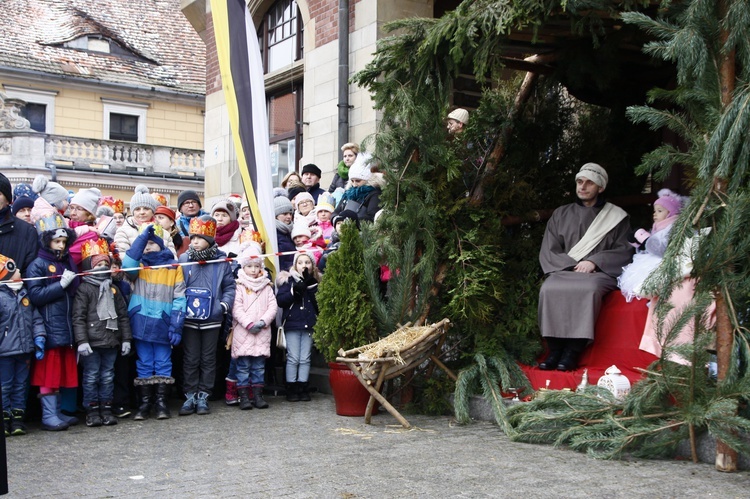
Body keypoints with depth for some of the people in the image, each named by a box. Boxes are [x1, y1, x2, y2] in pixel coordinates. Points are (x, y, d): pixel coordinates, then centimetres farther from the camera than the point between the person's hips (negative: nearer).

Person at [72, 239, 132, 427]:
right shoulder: (84, 289, -4)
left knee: (108, 377, 10)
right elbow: (78, 317, -10)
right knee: (91, 377, 2)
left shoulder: (113, 289, 13)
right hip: (92, 342, -5)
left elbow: (123, 315, 14)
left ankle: (106, 410, 18)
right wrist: (82, 341, -17)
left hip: (111, 342, 5)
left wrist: (126, 339, 9)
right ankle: (92, 411, 9)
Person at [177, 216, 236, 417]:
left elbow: (230, 287, 3)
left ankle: (203, 396, 18)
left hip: (212, 320, 0)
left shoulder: (221, 261, -2)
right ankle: (190, 396, 15)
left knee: (208, 359, 8)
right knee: (190, 359, 6)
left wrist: (224, 305, -10)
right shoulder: (183, 260, -2)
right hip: (189, 319, 0)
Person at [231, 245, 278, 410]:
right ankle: (244, 396, 3)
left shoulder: (266, 286, 11)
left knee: (259, 366, 7)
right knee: (243, 366, -1)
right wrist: (248, 324, -16)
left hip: (262, 333, 3)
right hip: (242, 333, -3)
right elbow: (236, 308, -7)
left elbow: (273, 306, 4)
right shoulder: (239, 286, 1)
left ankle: (258, 394, 12)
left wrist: (263, 322, -10)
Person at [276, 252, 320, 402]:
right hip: (292, 324, -2)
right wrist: (294, 291, -17)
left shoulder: (316, 281, 9)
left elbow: (320, 304, -2)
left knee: (305, 359, 5)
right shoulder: (288, 280, 3)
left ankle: (303, 388, 11)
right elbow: (279, 300, -7)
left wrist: (311, 287, -11)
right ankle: (291, 388, 6)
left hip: (309, 325, 2)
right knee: (293, 358, -1)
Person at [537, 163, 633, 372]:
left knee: (589, 289, -38)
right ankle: (555, 350, -25)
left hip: (600, 273, -2)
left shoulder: (617, 217, 12)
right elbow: (548, 252, 10)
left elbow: (623, 251, 3)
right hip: (565, 270, 3)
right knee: (549, 289, -32)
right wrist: (574, 265, -7)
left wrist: (593, 262, -12)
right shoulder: (561, 215, 18)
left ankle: (573, 351, -31)